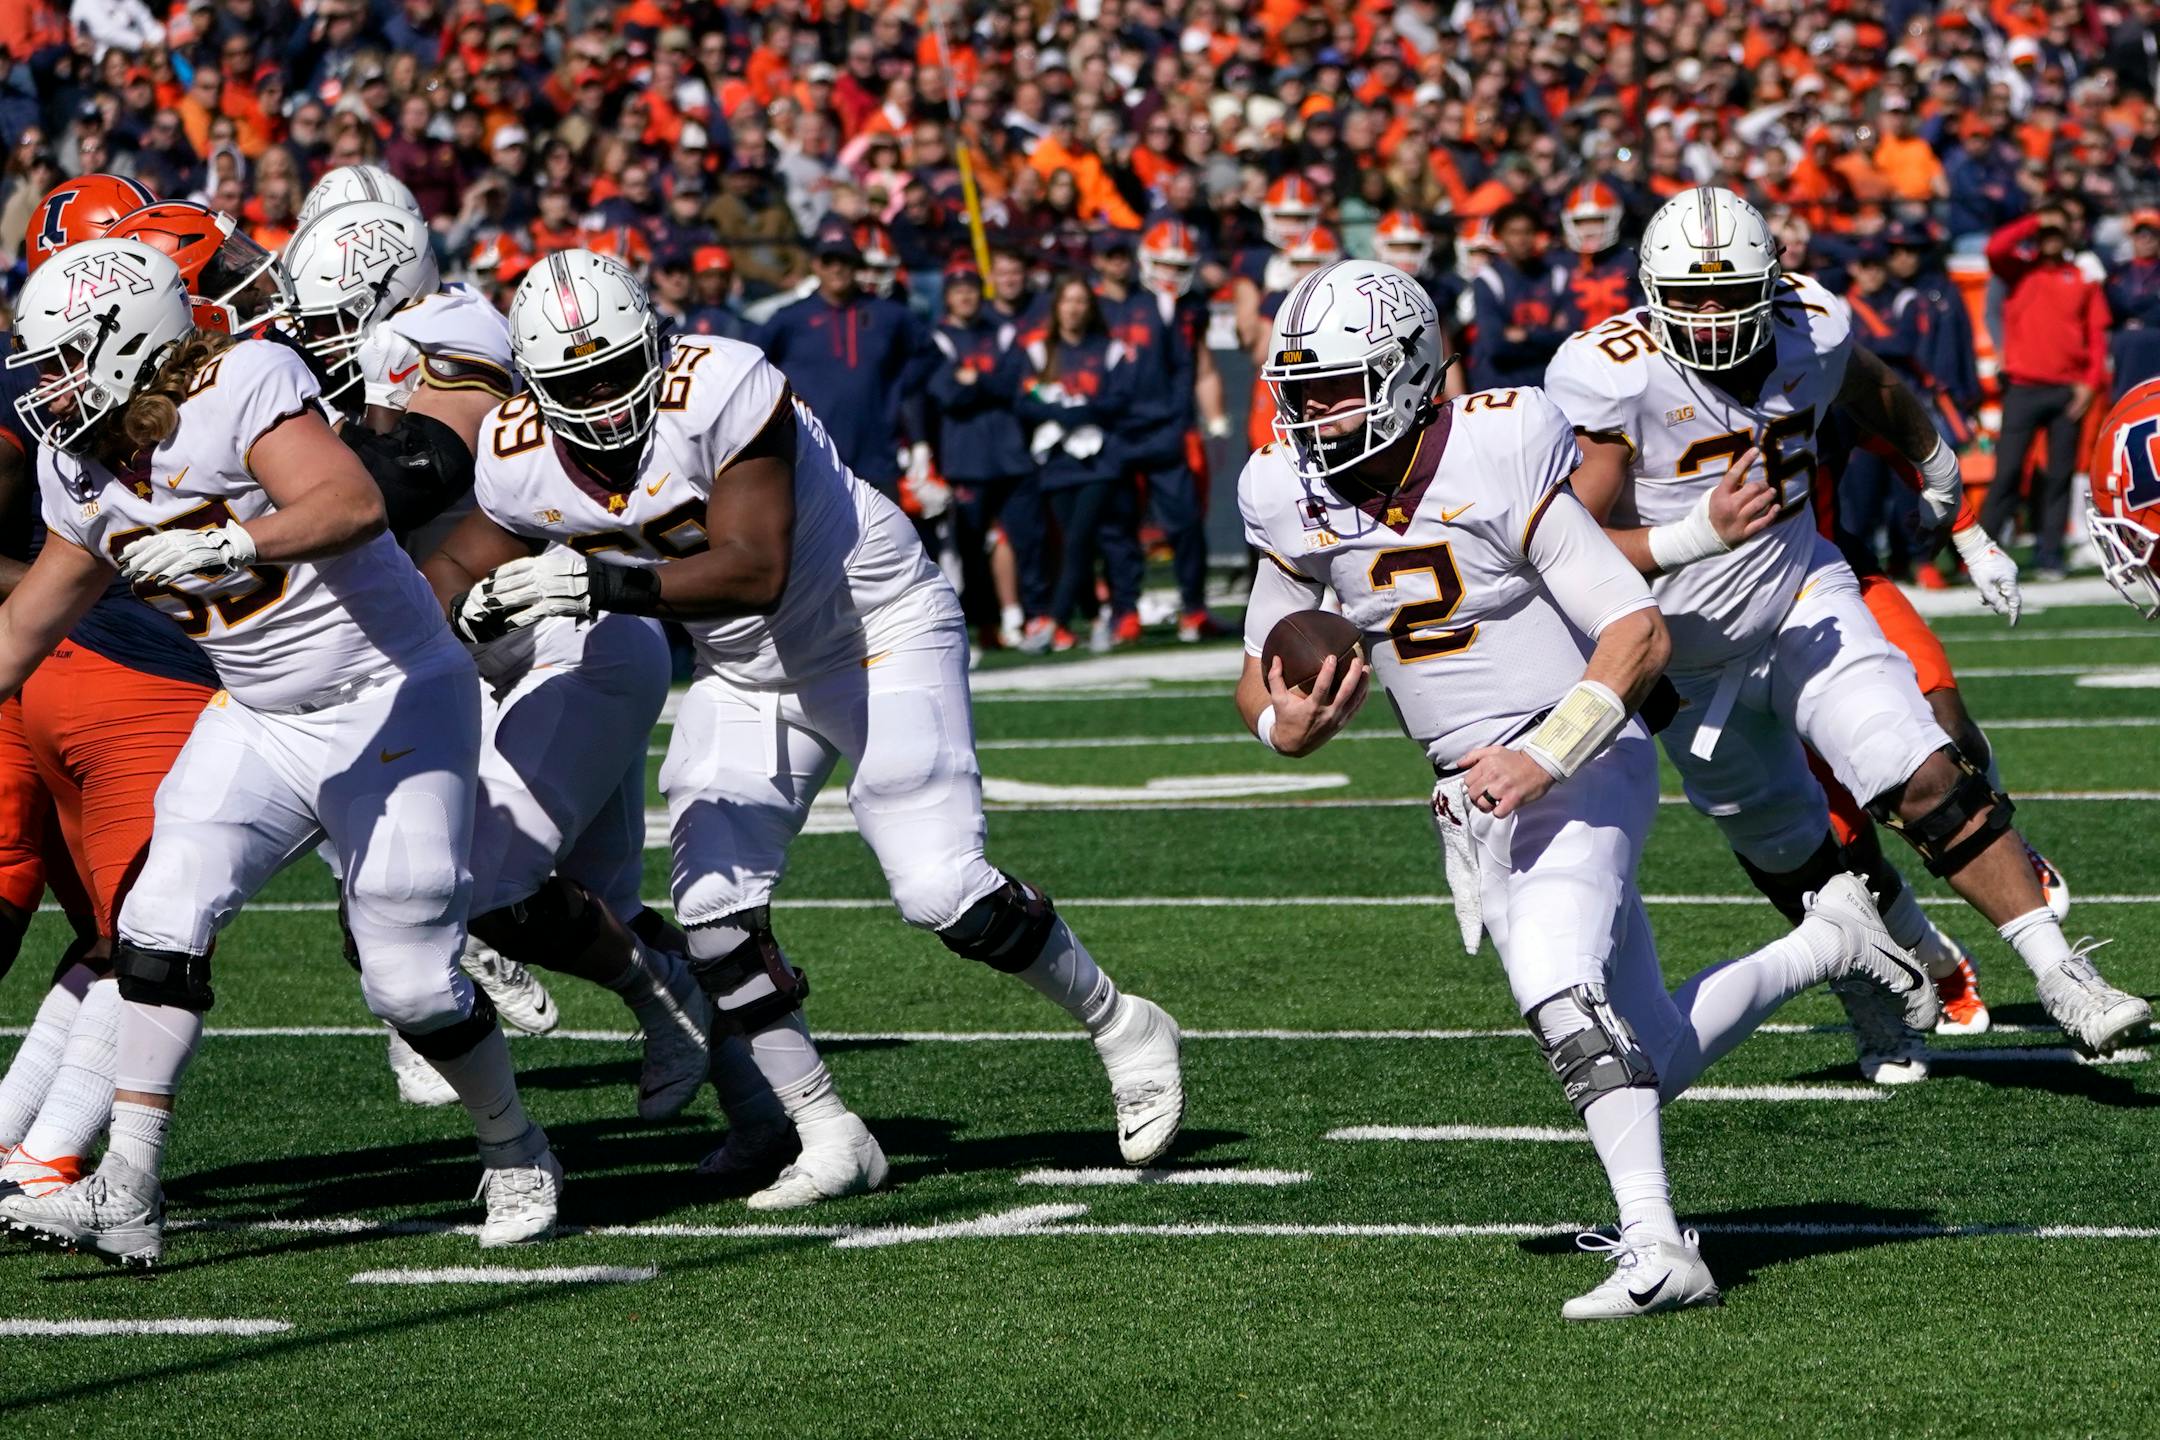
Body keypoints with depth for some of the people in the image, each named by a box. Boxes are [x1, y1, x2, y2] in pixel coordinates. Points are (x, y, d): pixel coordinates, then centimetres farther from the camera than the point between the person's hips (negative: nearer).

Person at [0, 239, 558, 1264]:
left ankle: (518, 1157, 21)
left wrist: (226, 545, -51)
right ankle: (125, 1196, -13)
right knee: (164, 918, -12)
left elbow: (353, 503, -38)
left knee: (411, 978, -7)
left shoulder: (242, 387, -22)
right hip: (261, 720, 7)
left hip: (394, 705, -7)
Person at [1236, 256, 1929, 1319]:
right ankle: (1827, 942, 32)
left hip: (1581, 760, -6)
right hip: (1475, 795, 6)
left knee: (1552, 970, -32)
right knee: (1650, 1060, 6)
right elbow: (1259, 676, 8)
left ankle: (1656, 1248, -32)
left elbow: (1639, 632, -19)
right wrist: (1285, 726, -16)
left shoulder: (1497, 459, -19)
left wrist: (1547, 755, -29)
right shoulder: (1291, 496, -2)